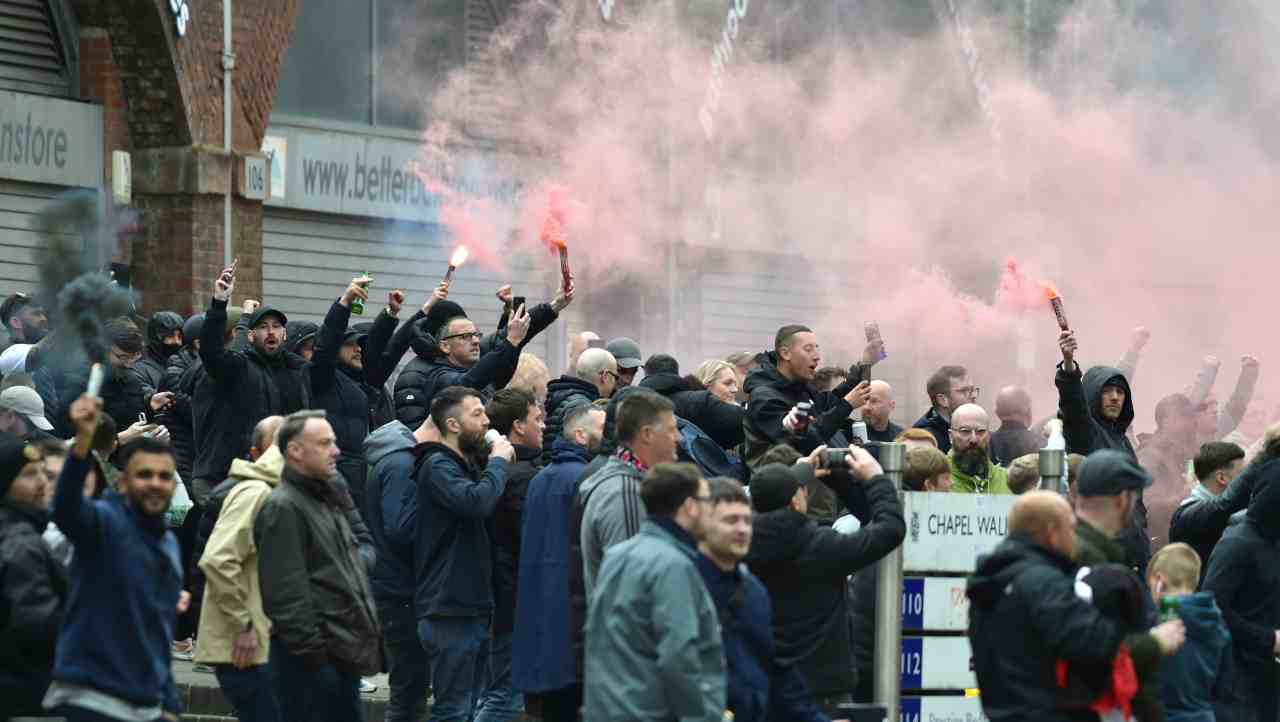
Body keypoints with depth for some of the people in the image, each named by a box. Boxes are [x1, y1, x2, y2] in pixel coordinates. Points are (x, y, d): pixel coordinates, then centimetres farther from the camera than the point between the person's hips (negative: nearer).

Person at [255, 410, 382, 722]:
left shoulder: (329, 500, 19)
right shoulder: (283, 508, -13)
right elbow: (285, 593, -18)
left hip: (344, 653, 10)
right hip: (313, 659, -10)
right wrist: (311, 648, -20)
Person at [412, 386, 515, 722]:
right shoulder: (438, 466, -13)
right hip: (450, 610, -10)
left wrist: (498, 461, 5)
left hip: (474, 605, 10)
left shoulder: (469, 464, 18)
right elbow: (477, 502, -29)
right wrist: (499, 461, -16)